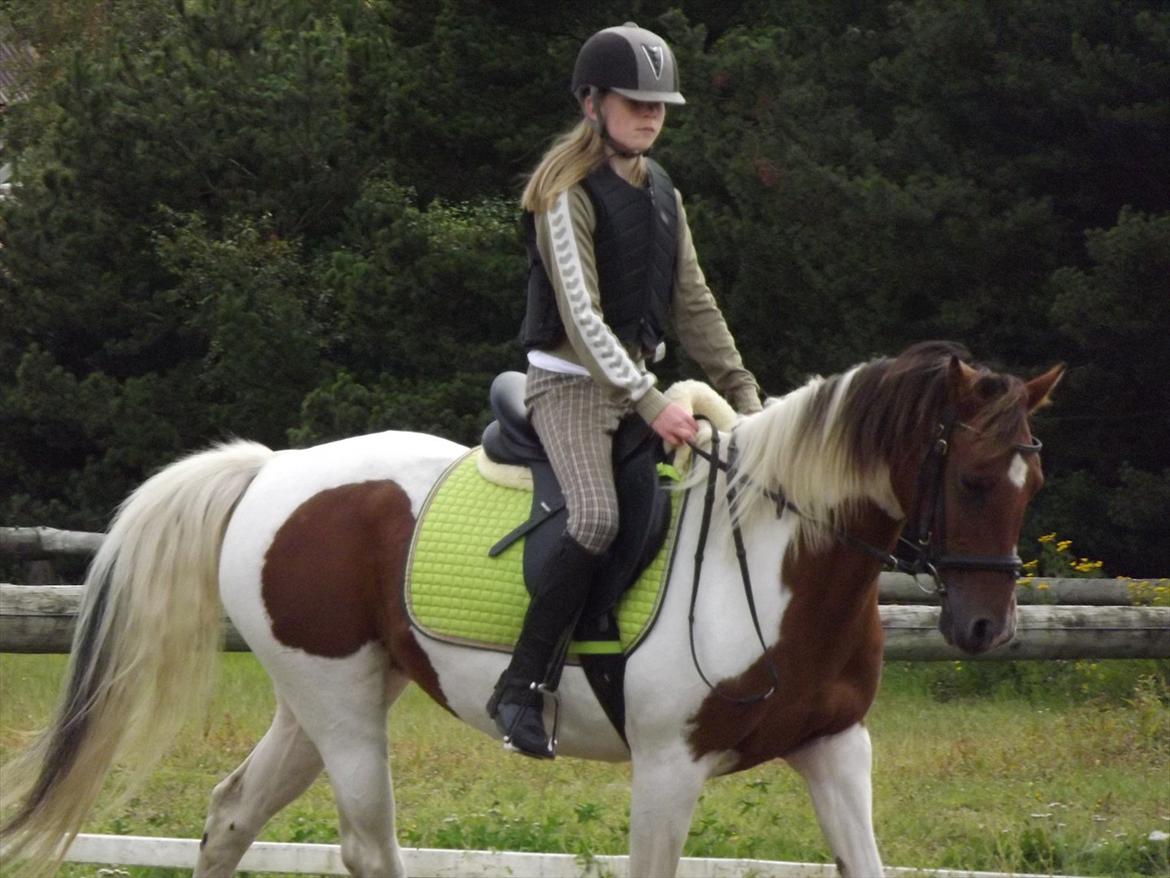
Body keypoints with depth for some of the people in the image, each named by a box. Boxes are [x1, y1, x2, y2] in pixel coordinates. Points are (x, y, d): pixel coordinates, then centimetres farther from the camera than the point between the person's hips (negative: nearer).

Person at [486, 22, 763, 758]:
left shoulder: (661, 192, 12)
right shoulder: (568, 194, -13)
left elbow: (694, 304, 14)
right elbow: (580, 316, -19)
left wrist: (743, 392, 5)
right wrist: (650, 405, -25)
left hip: (639, 378, 9)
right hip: (571, 382, -9)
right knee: (597, 517, -29)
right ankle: (521, 687, -22)